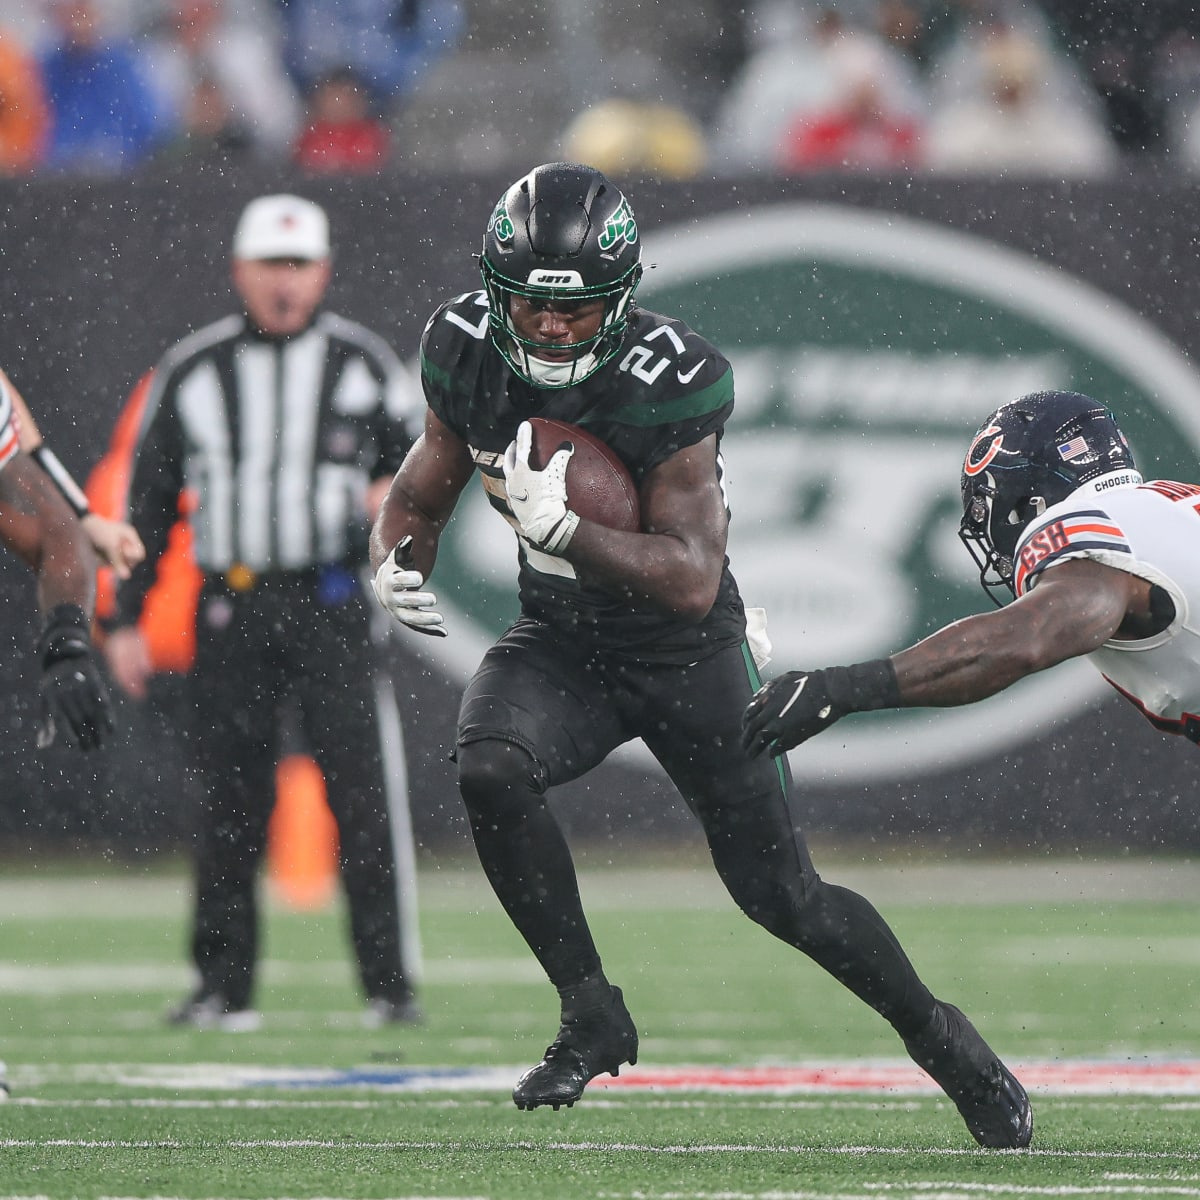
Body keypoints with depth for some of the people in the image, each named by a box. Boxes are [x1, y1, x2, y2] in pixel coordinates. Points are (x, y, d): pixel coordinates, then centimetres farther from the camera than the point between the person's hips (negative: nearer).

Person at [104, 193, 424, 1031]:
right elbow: (148, 503, 11)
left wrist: (397, 492, -10)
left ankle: (392, 983, -5)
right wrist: (126, 619, 6)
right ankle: (224, 986, 10)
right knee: (230, 804, 3)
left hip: (333, 606, -1)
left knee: (364, 790, -9)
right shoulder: (191, 372, 8)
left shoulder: (365, 363, 6)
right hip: (230, 608, 1)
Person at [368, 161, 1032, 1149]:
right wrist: (397, 566, -17)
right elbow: (425, 490, 5)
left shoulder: (670, 381, -26)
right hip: (559, 643, 3)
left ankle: (943, 1040, 27)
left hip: (688, 655, -3)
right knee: (490, 770, -29)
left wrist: (560, 525, -41)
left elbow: (692, 578, -28)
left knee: (782, 896, 1)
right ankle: (592, 1016, -12)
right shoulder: (467, 352, -11)